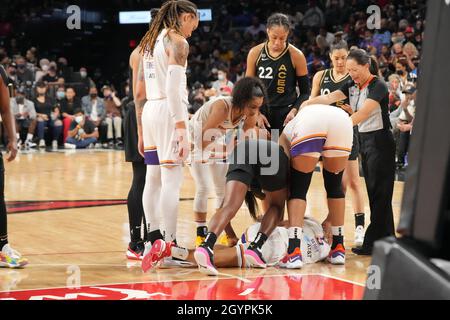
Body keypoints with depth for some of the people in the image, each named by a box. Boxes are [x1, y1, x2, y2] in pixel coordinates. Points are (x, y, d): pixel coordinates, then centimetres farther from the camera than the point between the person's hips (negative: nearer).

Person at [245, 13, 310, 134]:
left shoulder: (296, 56, -4)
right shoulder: (255, 53, 2)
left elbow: (305, 92, 2)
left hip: (286, 115, -2)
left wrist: (294, 110, -15)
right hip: (260, 115, 2)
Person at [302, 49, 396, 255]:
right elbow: (330, 98, -8)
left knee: (379, 194, -5)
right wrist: (307, 103, -25)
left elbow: (362, 114, -27)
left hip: (380, 142, -9)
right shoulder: (352, 86, 7)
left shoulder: (378, 87, -15)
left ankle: (374, 243, -4)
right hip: (364, 140, 9)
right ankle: (387, 239, 18)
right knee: (373, 193, 11)